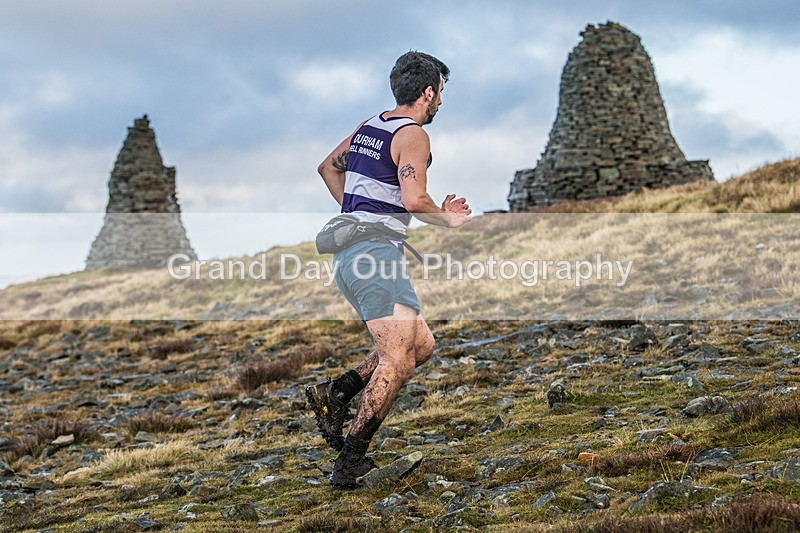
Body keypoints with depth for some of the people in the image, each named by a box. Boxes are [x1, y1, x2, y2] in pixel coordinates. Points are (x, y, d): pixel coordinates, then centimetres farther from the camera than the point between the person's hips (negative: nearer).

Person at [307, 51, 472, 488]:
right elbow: (414, 199, -21)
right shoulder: (412, 135, -8)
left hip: (347, 253, 10)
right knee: (397, 361, -12)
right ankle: (349, 461, -14)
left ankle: (336, 393, 4)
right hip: (376, 252, -10)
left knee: (421, 344, 13)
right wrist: (448, 219, -3)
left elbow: (329, 167, 32)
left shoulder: (368, 127, 18)